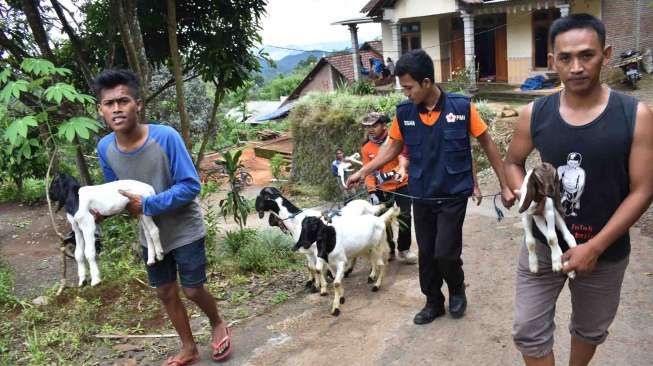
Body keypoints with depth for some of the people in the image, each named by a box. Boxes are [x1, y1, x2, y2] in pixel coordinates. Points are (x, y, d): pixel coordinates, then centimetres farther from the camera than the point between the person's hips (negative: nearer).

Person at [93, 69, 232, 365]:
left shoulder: (166, 137, -27)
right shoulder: (105, 148, -11)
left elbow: (191, 186, -25)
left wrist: (147, 205, -28)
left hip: (184, 230, -5)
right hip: (151, 234, 5)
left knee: (192, 290, 4)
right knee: (165, 293, 15)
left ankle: (218, 324, 38)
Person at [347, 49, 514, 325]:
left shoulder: (462, 107, -14)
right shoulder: (404, 112, -6)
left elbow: (487, 144, -4)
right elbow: (394, 147, 9)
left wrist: (504, 185, -2)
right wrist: (363, 171, 1)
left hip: (453, 195, -3)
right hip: (421, 196, 3)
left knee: (445, 253, -6)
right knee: (426, 253, 12)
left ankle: (457, 289, 27)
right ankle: (433, 302, 33)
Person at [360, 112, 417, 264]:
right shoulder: (366, 148, 0)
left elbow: (403, 155, -25)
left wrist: (401, 169, -46)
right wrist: (372, 191, -9)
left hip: (401, 185, -2)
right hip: (381, 189, 2)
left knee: (405, 217, -1)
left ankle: (403, 249, 14)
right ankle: (388, 250, 19)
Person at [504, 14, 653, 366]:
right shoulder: (534, 114, -8)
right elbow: (513, 162, 7)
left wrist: (595, 247, -18)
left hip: (605, 252, 0)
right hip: (542, 244, 1)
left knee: (590, 330, 22)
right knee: (529, 332, 6)